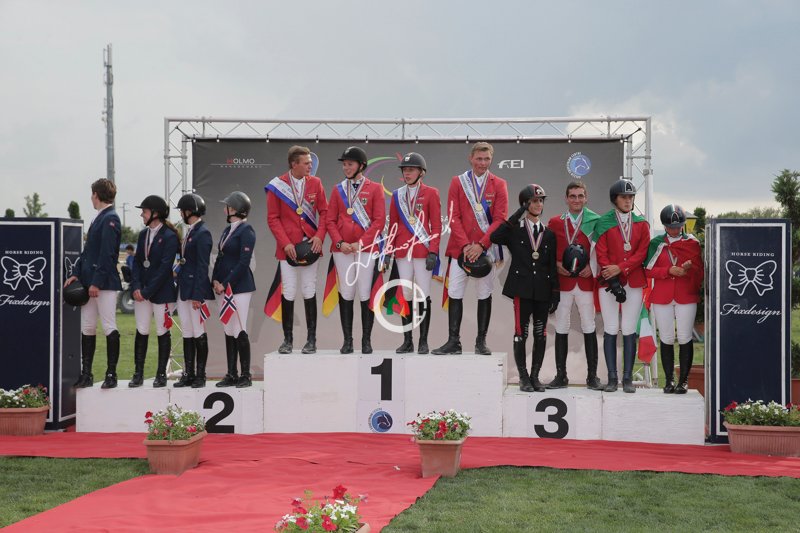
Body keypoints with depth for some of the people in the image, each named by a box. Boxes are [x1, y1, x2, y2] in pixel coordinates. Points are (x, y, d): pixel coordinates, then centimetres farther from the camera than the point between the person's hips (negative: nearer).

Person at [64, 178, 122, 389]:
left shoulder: (110, 219, -11)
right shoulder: (98, 218, 17)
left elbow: (107, 254, -18)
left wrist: (96, 282, -20)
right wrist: (77, 274, 10)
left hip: (105, 283, -9)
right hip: (90, 281, 9)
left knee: (109, 327, -2)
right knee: (87, 328, 9)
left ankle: (111, 374, 3)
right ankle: (86, 374, 14)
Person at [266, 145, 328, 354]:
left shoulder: (315, 183, 4)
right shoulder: (277, 186, -2)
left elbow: (324, 212, 7)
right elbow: (272, 218, -1)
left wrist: (319, 236, -7)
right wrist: (285, 243, -10)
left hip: (310, 246, 2)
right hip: (287, 248, -1)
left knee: (309, 292, 4)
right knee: (288, 294, 0)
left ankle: (311, 339, 10)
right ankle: (287, 339, 9)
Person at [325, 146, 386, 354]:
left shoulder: (375, 188, 3)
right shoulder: (338, 189, 10)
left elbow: (379, 220, -4)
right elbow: (330, 220, 7)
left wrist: (361, 243, -12)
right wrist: (339, 242, -8)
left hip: (367, 249, -2)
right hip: (342, 249, 2)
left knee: (366, 294, -3)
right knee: (346, 294, 3)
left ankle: (366, 340, 6)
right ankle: (347, 340, 8)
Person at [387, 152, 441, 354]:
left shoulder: (430, 193, 1)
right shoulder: (397, 195, 11)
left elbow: (436, 225, -2)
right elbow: (393, 226, 14)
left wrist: (433, 252, -10)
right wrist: (389, 251, 7)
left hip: (423, 251, -3)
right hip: (402, 252, 3)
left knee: (423, 295, -2)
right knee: (405, 295, 4)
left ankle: (423, 341, 4)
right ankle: (407, 341, 10)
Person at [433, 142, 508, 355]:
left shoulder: (499, 184, 3)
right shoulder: (457, 182, 5)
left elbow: (500, 219, -4)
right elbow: (453, 217, -1)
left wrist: (481, 245, -14)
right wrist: (465, 244, -12)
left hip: (486, 249, 0)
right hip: (460, 247, 0)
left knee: (485, 295, 5)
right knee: (455, 294, -2)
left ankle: (481, 342, 12)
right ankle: (453, 341, 3)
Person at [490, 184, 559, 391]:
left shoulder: (549, 234, 14)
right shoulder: (514, 230, 5)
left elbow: (553, 266, 12)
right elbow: (494, 237, -16)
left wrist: (555, 293, 5)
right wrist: (516, 216, -16)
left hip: (543, 290, 3)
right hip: (522, 288, -3)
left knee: (540, 335, 4)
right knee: (521, 333, -3)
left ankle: (535, 376, 13)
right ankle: (523, 377, 5)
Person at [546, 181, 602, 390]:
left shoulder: (595, 221, 4)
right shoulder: (554, 222, 8)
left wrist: (592, 266, -10)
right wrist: (557, 264, -7)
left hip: (586, 282, -1)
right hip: (562, 282, 1)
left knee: (589, 328, 2)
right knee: (561, 329, 5)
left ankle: (592, 376, 8)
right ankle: (561, 376, 11)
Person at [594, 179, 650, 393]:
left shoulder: (641, 224, 11)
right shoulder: (604, 223, 5)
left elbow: (641, 253, 2)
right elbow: (601, 253, -2)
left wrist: (620, 268, -11)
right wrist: (613, 281, -12)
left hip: (633, 281, 1)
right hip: (609, 282, -1)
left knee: (629, 330, -1)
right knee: (611, 329, -1)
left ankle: (628, 378, 4)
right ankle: (612, 378, 3)